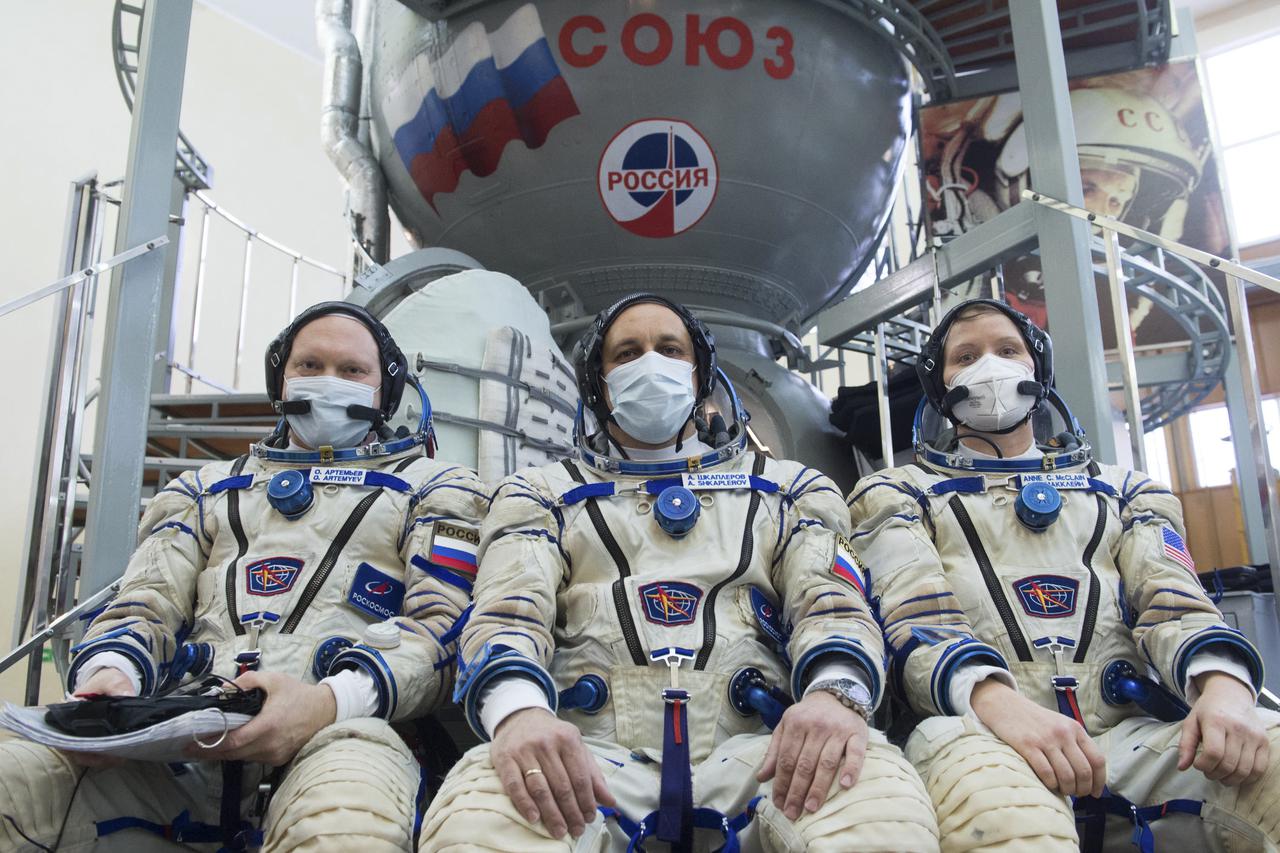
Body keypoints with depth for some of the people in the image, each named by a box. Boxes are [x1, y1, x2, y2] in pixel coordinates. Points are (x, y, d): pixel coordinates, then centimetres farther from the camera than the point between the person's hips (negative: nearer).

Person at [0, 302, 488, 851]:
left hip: (343, 724, -4)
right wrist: (110, 668, -7)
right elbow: (149, 606, 21)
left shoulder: (433, 487, 20)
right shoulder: (207, 487, 32)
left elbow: (445, 625, 3)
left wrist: (334, 700, -18)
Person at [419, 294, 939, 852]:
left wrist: (834, 692, -17)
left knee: (882, 799, -34)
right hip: (587, 752, 0)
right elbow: (507, 613, 6)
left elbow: (833, 605, 10)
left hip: (754, 749, 1)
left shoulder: (785, 488, 25)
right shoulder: (543, 493, 23)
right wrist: (517, 709, -20)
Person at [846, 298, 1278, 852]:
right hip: (980, 729, -4)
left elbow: (1174, 605, 11)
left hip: (1129, 733, 4)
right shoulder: (900, 494, 17)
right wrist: (995, 700, -23)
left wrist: (1223, 682, -14)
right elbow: (914, 619, -1)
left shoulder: (1119, 491, 27)